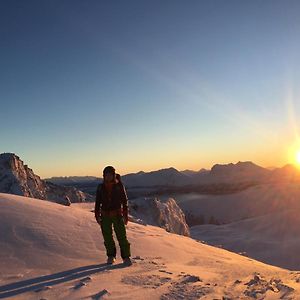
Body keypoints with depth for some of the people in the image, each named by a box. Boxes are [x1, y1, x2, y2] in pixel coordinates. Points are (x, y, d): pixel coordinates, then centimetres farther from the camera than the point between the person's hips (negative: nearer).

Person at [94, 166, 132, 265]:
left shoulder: (119, 186, -5)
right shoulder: (101, 187, 1)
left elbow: (125, 201, -1)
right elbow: (98, 202, 9)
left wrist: (126, 215, -3)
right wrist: (97, 215, 6)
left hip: (117, 214, -2)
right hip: (105, 216, 2)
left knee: (122, 236, -4)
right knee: (107, 237, 9)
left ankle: (126, 257, 8)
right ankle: (111, 256, 26)